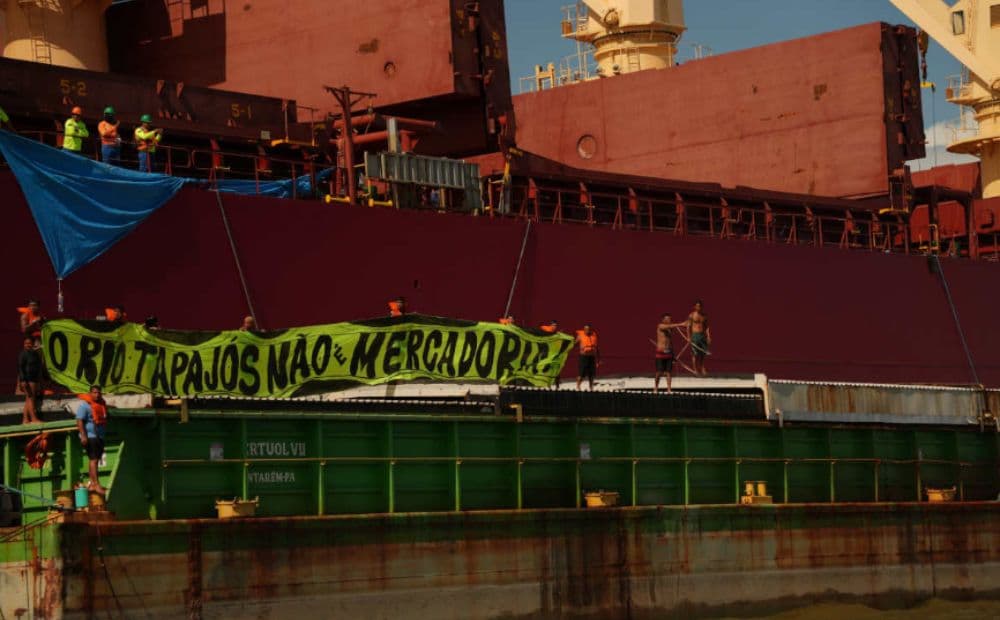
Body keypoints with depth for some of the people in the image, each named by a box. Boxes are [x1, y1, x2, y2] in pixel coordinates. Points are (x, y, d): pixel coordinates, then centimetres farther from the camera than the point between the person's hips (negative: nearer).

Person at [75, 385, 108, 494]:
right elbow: (80, 421, -16)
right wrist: (83, 436, -24)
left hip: (100, 436, 8)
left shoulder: (102, 404, 16)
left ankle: (92, 483, 13)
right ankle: (96, 484, -18)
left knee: (95, 460, 9)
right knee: (93, 460, -13)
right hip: (90, 436, -8)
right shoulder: (85, 405, -8)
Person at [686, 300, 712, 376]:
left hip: (703, 335, 4)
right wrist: (689, 337, -9)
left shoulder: (704, 316, 10)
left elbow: (707, 327, 11)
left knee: (703, 353, 3)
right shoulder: (692, 315, -2)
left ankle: (702, 369, 12)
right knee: (695, 354, -3)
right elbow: (688, 326, -3)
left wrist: (708, 337, 3)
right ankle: (695, 369, 2)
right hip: (695, 335, -4)